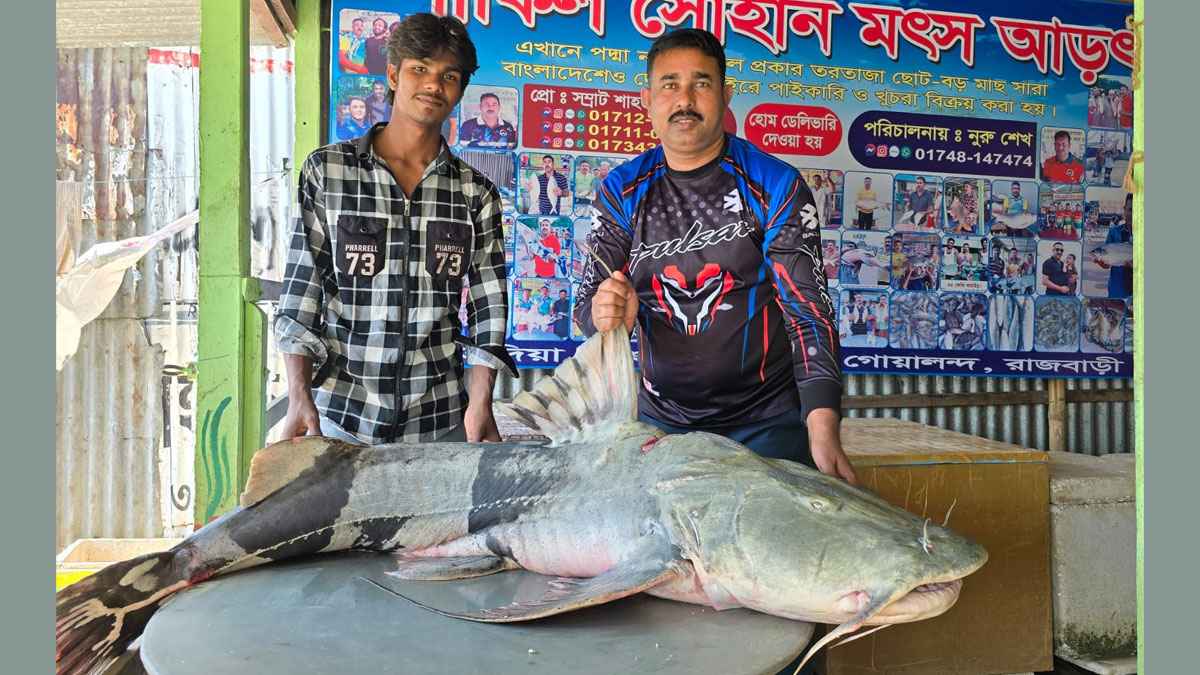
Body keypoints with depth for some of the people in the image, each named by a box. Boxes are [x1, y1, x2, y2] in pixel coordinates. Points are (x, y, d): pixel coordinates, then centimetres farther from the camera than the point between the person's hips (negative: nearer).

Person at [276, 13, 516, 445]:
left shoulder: (476, 193, 3)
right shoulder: (326, 170, -1)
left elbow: (488, 305, 1)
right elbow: (300, 289, -2)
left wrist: (480, 403, -9)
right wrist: (300, 398, -11)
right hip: (340, 414, -1)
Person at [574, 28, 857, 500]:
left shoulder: (775, 186, -8)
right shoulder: (622, 191, 1)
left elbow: (808, 309, -14)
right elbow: (588, 301, 0)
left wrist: (823, 429, -27)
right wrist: (603, 313, -27)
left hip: (767, 420, -2)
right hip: (660, 418, 3)